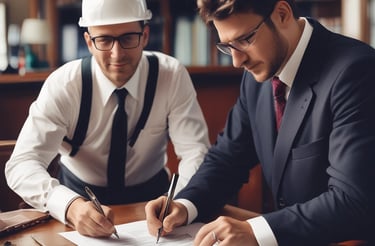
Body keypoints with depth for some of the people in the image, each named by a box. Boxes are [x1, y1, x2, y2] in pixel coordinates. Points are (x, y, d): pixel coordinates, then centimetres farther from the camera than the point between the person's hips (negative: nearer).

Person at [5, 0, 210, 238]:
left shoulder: (173, 75, -15)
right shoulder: (63, 84, -18)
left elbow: (196, 152, -18)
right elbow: (22, 163, -26)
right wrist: (71, 205, -45)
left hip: (150, 196, 0)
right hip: (82, 196, 1)